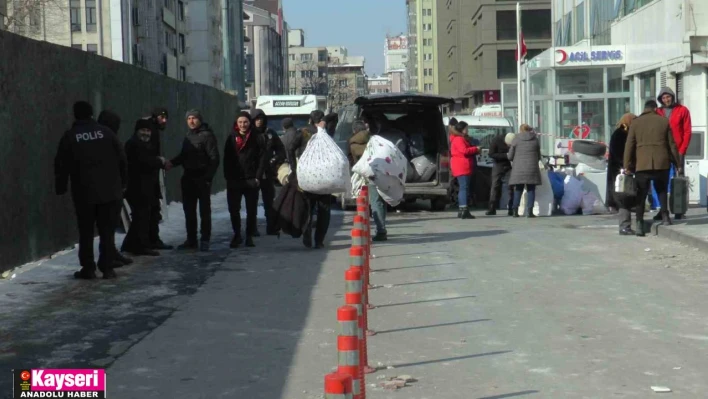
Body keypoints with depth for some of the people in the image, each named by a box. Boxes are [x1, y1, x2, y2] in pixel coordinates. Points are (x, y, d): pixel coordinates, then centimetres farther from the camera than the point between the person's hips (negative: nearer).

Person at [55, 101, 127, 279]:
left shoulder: (69, 136, 0)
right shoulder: (106, 132, 3)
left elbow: (61, 166, 2)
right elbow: (121, 159, 4)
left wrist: (61, 188, 12)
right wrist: (122, 182, 14)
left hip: (84, 193, -1)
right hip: (110, 191, 1)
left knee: (86, 233, 7)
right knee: (107, 231, 5)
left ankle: (88, 269, 7)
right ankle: (107, 268, 4)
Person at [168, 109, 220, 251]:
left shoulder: (207, 136, -9)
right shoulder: (188, 136, 16)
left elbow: (214, 158, -15)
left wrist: (208, 176, -22)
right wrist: (172, 162, 2)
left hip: (202, 178, -8)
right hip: (188, 177, 8)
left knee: (204, 210, 0)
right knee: (189, 210, 10)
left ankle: (205, 240, 5)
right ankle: (191, 239, 18)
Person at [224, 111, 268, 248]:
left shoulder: (258, 138, -1)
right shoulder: (231, 138, 8)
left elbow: (263, 158, -4)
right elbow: (226, 159, 7)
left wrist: (258, 177, -10)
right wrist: (228, 177, -1)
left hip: (251, 180, -2)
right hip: (234, 180, 2)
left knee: (251, 210, 4)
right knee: (233, 209, 3)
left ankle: (249, 237, 13)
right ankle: (237, 235, 16)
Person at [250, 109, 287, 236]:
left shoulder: (270, 134, 6)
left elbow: (281, 150, 12)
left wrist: (276, 161, -3)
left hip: (268, 173, 2)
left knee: (269, 201, 9)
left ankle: (271, 227, 15)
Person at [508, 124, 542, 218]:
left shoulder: (516, 139, 1)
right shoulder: (535, 139, 6)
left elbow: (510, 156, 2)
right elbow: (539, 156, 13)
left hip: (518, 169, 0)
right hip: (531, 169, 0)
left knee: (518, 190, 9)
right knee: (531, 190, 5)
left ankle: (515, 211, 4)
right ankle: (529, 211, -4)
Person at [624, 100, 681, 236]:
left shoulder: (635, 122, 6)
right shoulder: (664, 121, 7)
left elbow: (629, 145, 1)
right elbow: (672, 144, 8)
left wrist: (627, 166, 3)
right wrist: (677, 164, 14)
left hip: (642, 164, -1)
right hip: (661, 163, 1)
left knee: (641, 195, 3)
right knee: (662, 191, 18)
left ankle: (640, 224, -5)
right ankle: (665, 216, 4)